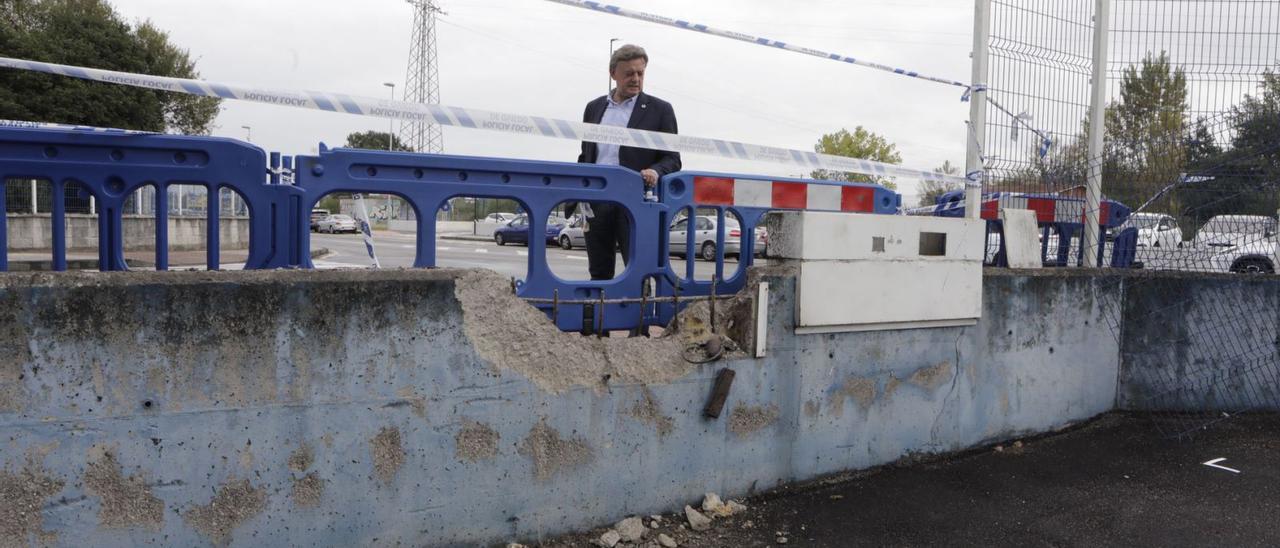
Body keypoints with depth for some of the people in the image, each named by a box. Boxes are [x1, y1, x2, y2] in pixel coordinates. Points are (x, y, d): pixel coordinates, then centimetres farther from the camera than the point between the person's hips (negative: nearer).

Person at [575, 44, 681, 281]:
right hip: (596, 203, 4)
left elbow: (672, 159, 1)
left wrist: (656, 171, -20)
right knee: (599, 273, 10)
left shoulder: (659, 110, 3)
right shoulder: (594, 107, 15)